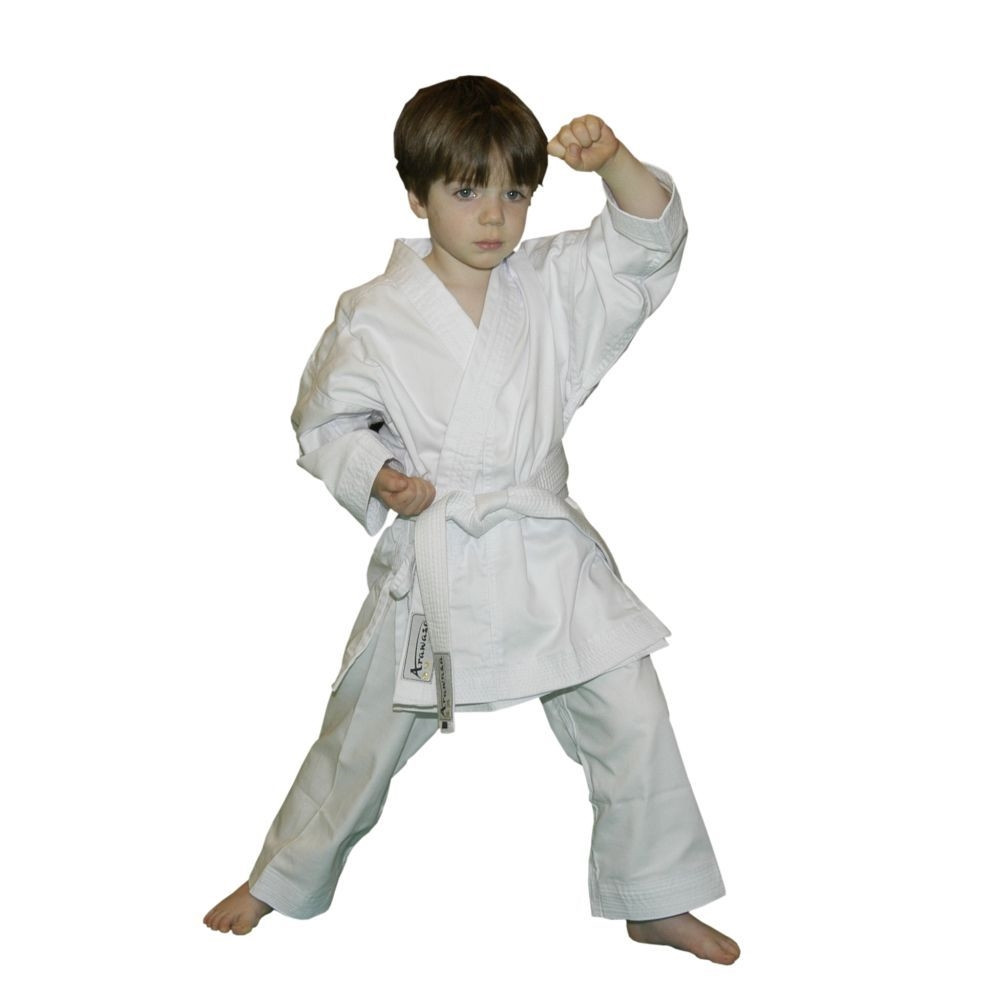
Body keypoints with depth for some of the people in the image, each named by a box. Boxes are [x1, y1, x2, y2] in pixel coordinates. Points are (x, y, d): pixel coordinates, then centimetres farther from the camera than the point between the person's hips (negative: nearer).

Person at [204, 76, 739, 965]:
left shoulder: (552, 285, 0)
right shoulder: (375, 319, -7)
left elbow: (648, 241, -7)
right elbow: (324, 421, 3)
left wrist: (615, 164, -24)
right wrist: (374, 476, -16)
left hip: (548, 554, 3)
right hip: (433, 565, -2)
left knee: (633, 723, 3)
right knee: (363, 736, 12)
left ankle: (657, 902, 24)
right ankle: (283, 882, 37)